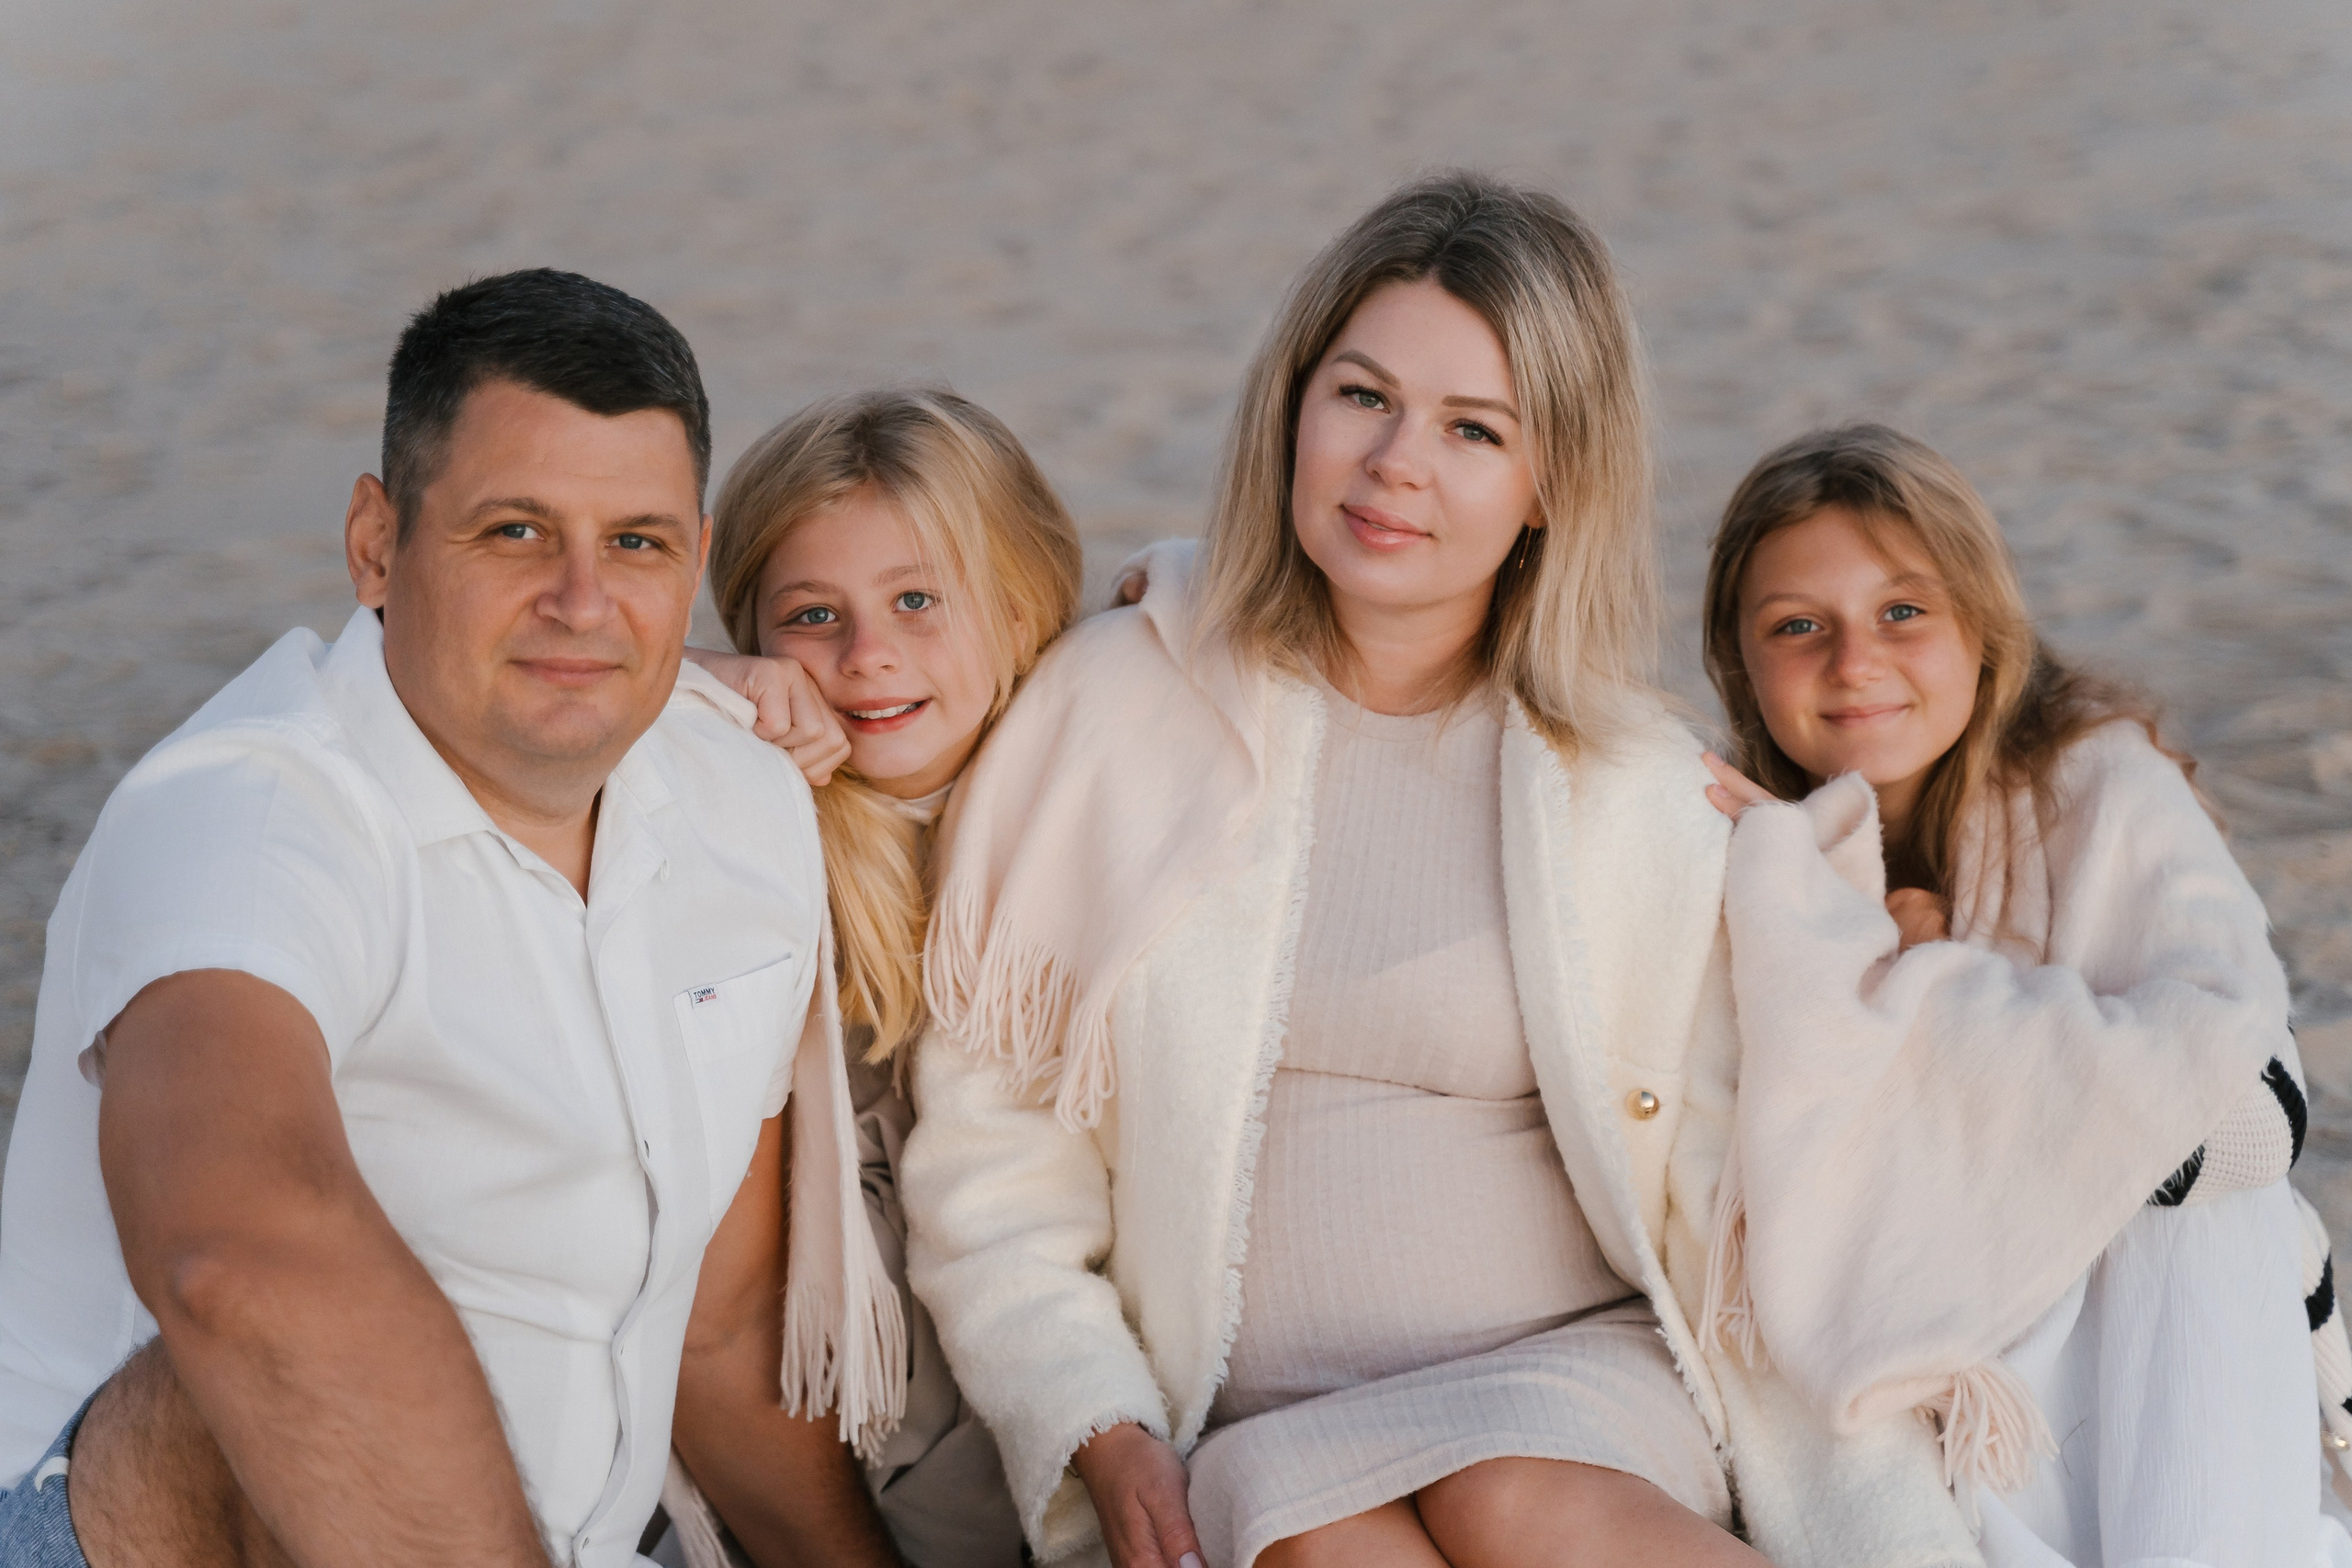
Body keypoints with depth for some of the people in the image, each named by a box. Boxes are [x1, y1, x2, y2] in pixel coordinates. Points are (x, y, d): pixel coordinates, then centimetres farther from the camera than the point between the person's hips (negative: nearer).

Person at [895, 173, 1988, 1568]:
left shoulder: (1647, 795, 2)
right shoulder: (1114, 705, 2)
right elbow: (987, 1145, 6)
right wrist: (1101, 1437, -5)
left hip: (1580, 1384, 1)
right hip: (1265, 1438, -1)